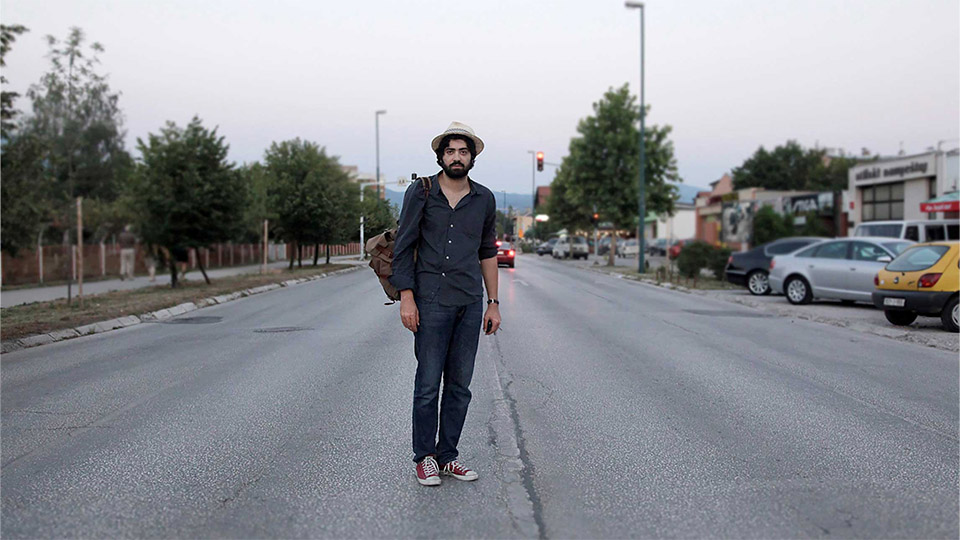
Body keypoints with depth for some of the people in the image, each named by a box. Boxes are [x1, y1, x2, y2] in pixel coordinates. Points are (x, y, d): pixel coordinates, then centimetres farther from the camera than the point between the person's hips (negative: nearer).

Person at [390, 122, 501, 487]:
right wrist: (406, 297, -7)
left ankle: (448, 454, 19)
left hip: (471, 304, 4)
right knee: (428, 382, -1)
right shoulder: (421, 192, 1)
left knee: (460, 384, 7)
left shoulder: (484, 199, 10)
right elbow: (404, 246, 1)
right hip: (431, 301, -3)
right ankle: (425, 457, 12)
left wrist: (493, 303, 12)